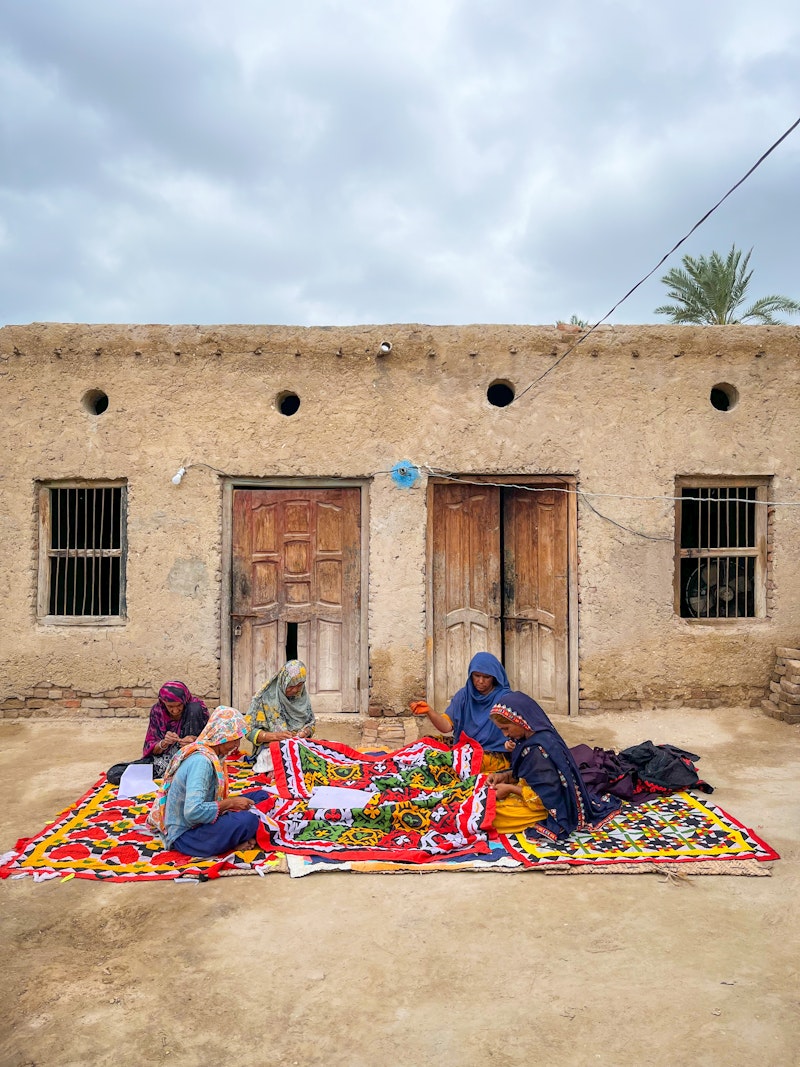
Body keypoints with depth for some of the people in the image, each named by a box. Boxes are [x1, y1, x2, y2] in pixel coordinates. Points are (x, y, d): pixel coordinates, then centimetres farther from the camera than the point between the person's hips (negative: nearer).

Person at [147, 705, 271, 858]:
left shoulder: (208, 753, 3)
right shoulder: (201, 761, -25)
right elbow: (193, 812, -34)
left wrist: (230, 802, -1)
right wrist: (230, 803, -22)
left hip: (201, 822, 10)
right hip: (185, 835, -10)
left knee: (260, 795, 5)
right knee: (248, 820, -30)